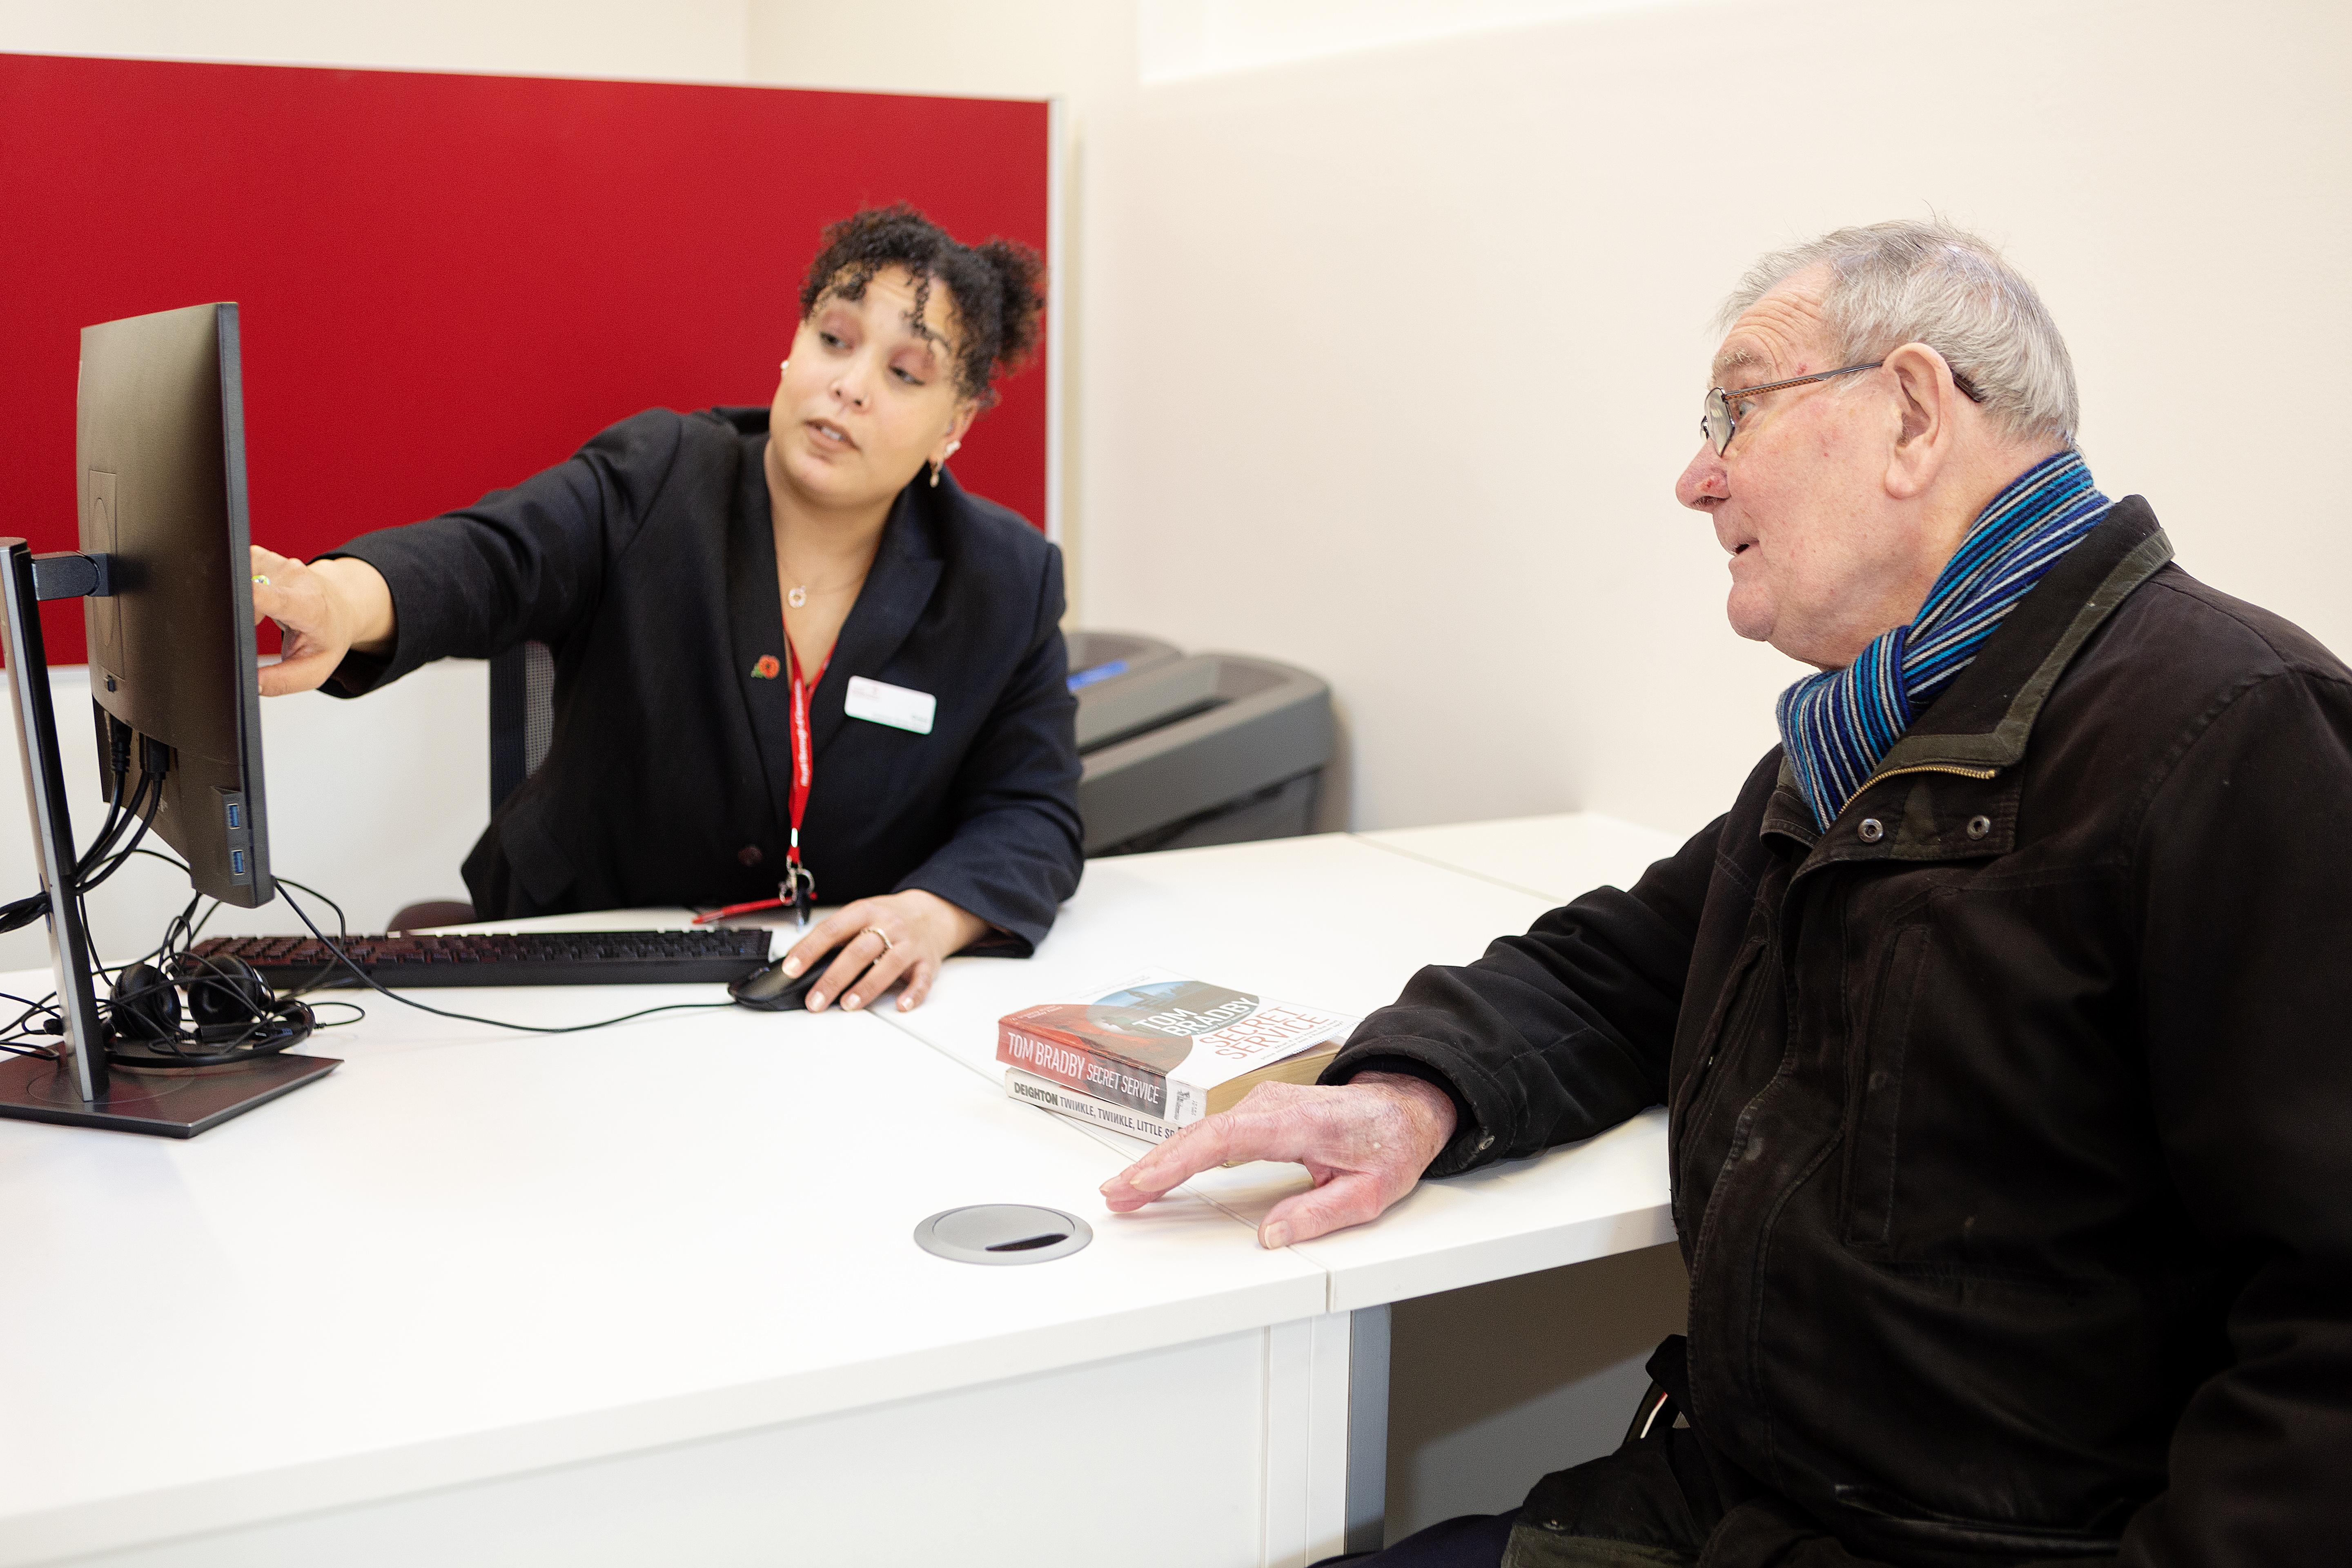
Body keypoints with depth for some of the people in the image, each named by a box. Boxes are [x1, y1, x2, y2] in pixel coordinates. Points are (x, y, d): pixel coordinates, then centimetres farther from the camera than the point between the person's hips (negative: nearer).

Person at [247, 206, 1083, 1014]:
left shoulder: (1007, 582, 0)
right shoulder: (653, 482, -6)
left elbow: (1032, 812, 1)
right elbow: (482, 561, -24)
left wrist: (934, 913, -22)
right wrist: (347, 600, -49)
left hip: (842, 996, 1)